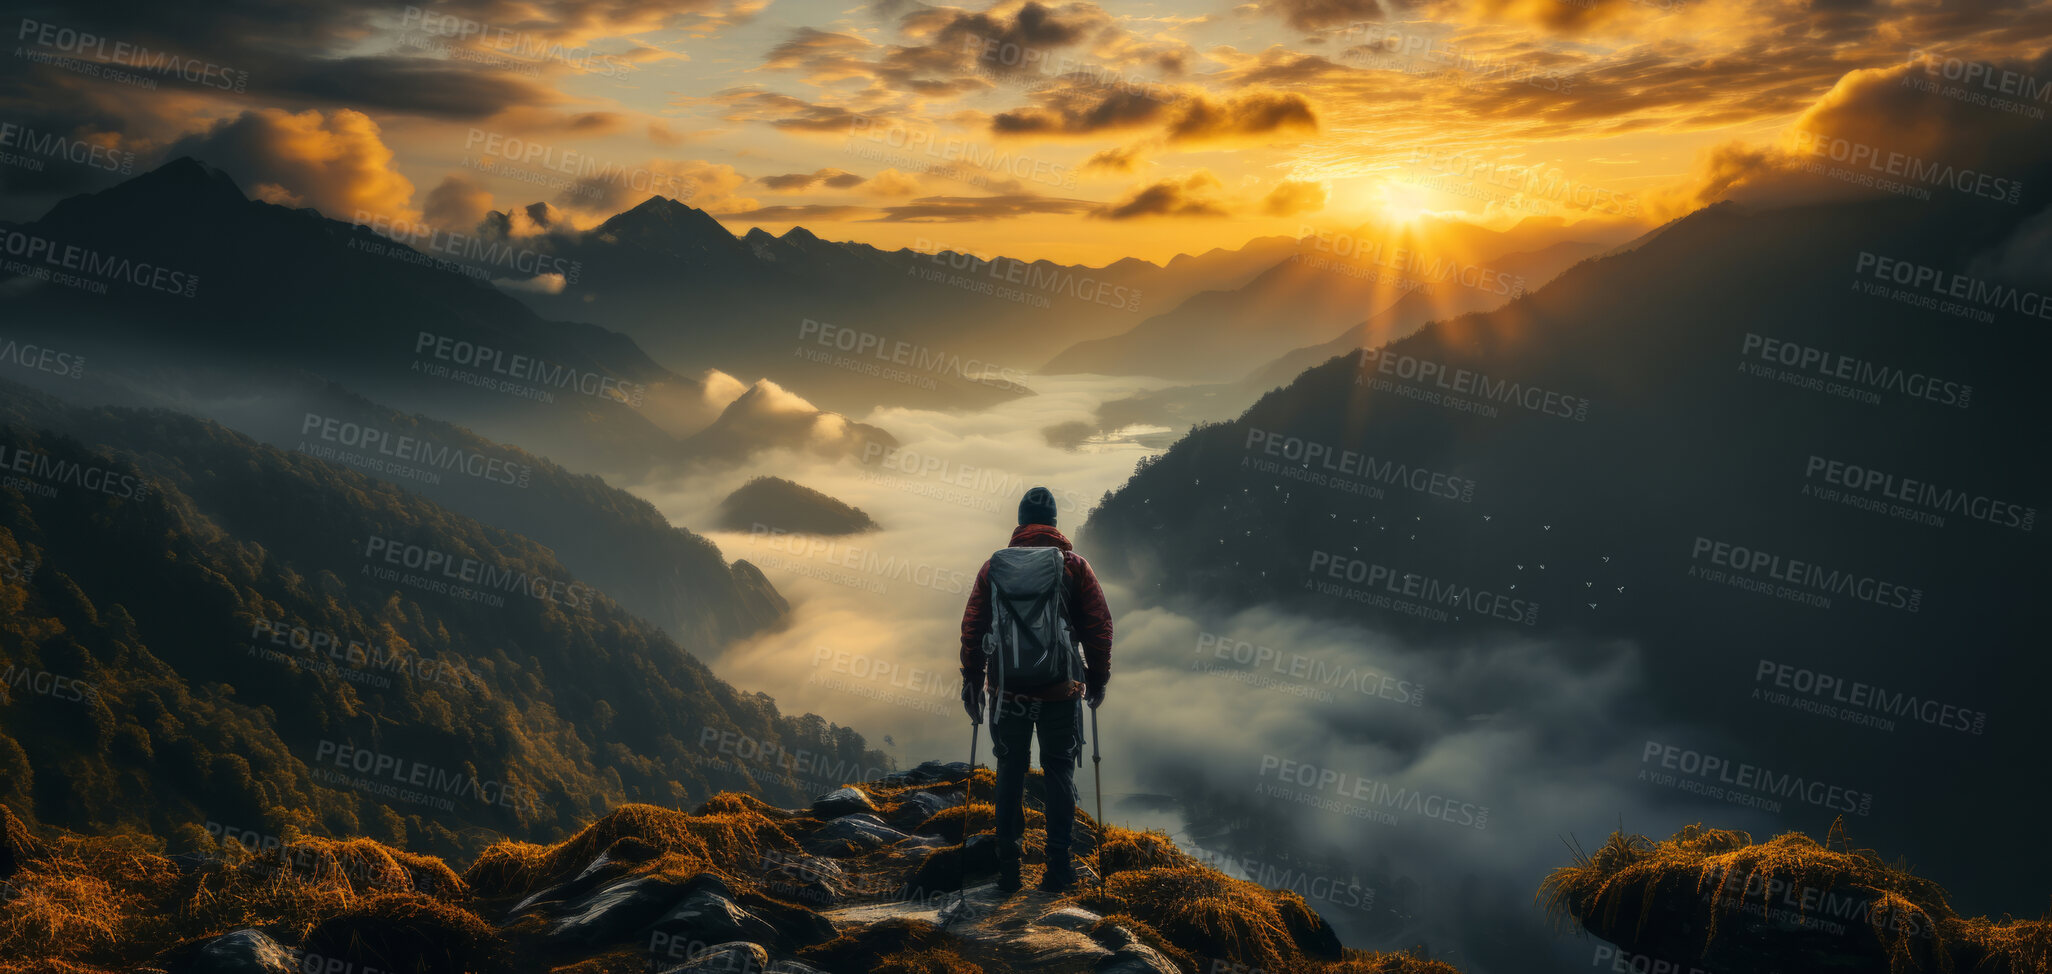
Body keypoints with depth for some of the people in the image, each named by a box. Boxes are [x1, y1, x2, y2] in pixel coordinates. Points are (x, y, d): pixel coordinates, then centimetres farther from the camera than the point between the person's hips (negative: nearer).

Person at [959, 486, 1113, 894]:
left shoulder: (994, 566, 2)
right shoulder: (1075, 565, -1)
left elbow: (972, 629, 2)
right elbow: (1099, 626, -1)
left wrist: (972, 682, 10)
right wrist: (1098, 678, 9)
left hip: (1008, 691, 1)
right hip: (1062, 691, -1)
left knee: (1010, 774, 11)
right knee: (1059, 773, 9)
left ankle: (1008, 867, 12)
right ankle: (1058, 867, 8)